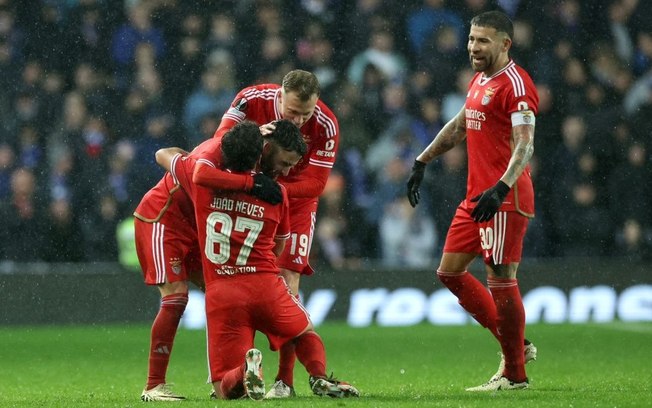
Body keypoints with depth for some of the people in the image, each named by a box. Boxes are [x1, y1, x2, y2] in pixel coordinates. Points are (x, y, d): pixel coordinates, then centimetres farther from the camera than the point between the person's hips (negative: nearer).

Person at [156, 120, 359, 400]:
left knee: (225, 391, 3)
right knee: (307, 334, 29)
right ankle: (319, 378, -3)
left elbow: (162, 155, 25)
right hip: (265, 284, 0)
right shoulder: (276, 192, 5)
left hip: (220, 293, 0)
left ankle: (246, 368, -32)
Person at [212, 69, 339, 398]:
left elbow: (315, 183, -22)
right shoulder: (252, 99, -22)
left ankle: (285, 380, -7)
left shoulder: (325, 125, -25)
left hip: (295, 202, -2)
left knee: (287, 282, -12)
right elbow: (220, 140, -21)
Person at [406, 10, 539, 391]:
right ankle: (517, 344, 17)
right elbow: (458, 127, 31)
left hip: (504, 200, -10)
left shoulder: (515, 84, -13)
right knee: (450, 271, 11)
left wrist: (500, 189, -33)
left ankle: (515, 374, 2)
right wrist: (422, 163, 33)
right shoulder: (479, 81, 17)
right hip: (476, 196, 10)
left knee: (500, 280, -8)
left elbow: (524, 146, -22)